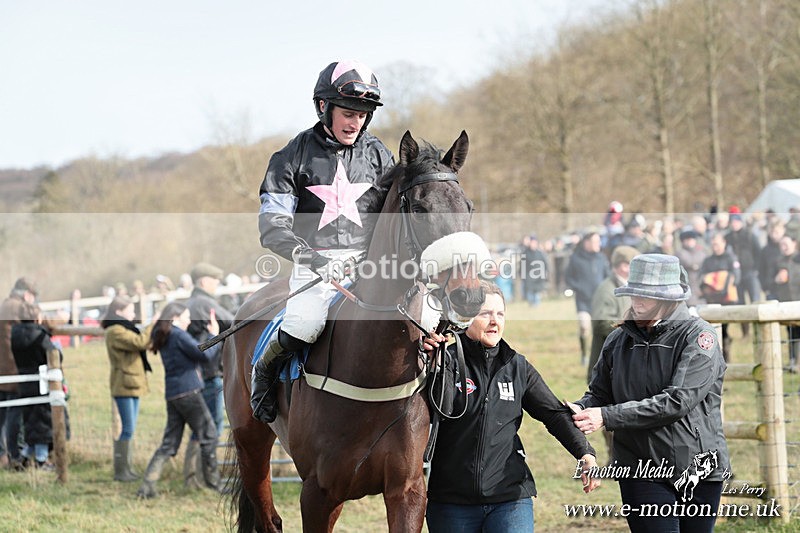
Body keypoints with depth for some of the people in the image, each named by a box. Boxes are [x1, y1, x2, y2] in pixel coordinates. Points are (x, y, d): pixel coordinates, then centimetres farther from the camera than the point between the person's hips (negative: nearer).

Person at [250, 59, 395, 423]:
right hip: (314, 266, -3)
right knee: (303, 326, -33)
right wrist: (316, 260, -21)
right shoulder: (295, 156, 2)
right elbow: (273, 228, -5)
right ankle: (264, 371, 2)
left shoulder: (377, 155, 12)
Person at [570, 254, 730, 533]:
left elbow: (677, 401, -18)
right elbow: (600, 394, 10)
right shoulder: (620, 340, 7)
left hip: (699, 467, -2)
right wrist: (579, 409, -15)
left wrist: (607, 416, -20)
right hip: (642, 471, 2)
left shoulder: (698, 336, -8)